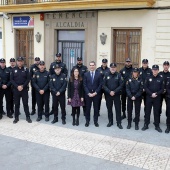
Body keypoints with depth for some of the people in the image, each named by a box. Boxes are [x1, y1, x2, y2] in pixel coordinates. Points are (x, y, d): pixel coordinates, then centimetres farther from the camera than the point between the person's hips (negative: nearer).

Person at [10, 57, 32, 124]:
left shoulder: (26, 69, 2)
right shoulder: (14, 70, 5)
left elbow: (28, 79, -3)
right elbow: (11, 79, 0)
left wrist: (22, 86, -14)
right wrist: (17, 86, -12)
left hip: (24, 89, -1)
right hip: (16, 89, 1)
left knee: (25, 103, 3)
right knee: (16, 104, 7)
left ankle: (28, 117, 12)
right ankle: (16, 117, 17)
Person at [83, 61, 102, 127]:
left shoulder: (99, 74, 1)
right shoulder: (86, 74, 3)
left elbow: (100, 85, -2)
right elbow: (84, 85, 0)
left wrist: (95, 93, -10)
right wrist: (88, 93, -10)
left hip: (96, 94, 0)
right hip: (88, 94, 1)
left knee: (96, 108, 6)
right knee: (87, 108, 6)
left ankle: (95, 121, 17)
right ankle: (87, 121, 17)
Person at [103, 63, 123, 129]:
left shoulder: (119, 75, -4)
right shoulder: (106, 75, 0)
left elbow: (121, 85, -6)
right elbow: (104, 85, -1)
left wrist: (114, 91, -14)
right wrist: (109, 92, -13)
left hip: (117, 95, -2)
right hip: (108, 94, 2)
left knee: (118, 108, 1)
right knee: (109, 108, 10)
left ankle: (119, 123, 11)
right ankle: (110, 121, 23)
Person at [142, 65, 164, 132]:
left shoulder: (161, 79, 2)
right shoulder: (148, 78, 2)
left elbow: (162, 89, 0)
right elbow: (145, 87, -2)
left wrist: (156, 94, -15)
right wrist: (151, 94, -13)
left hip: (157, 98, 0)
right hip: (149, 97, 0)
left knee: (157, 112, 6)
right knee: (147, 111, 6)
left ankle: (157, 126, 16)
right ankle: (146, 125, 16)